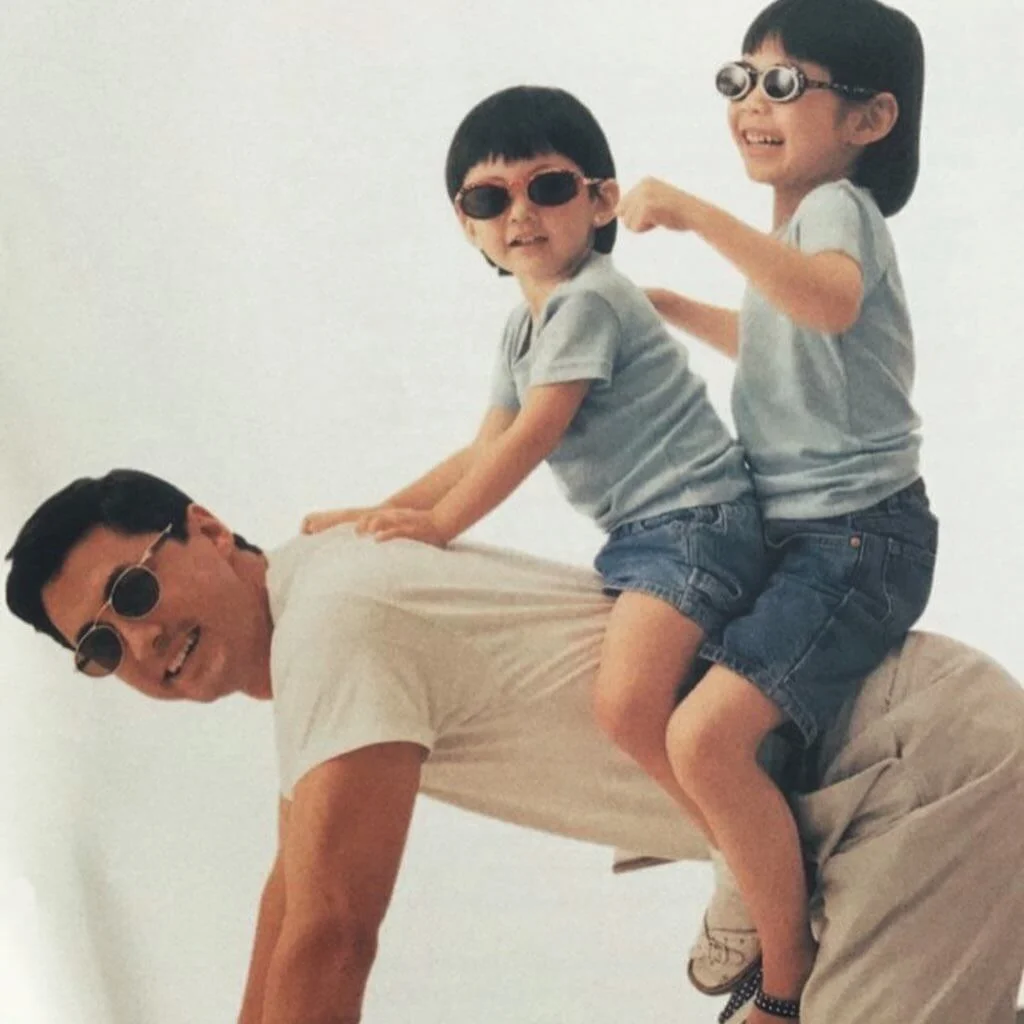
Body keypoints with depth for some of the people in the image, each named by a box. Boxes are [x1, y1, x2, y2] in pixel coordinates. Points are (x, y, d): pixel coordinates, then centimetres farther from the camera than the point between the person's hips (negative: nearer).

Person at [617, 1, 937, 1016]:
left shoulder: (837, 206, -14)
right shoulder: (794, 224, 15)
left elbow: (830, 301, -40)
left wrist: (698, 215, -41)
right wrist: (664, 305, 31)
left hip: (859, 535, -11)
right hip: (792, 531, 11)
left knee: (705, 734, -25)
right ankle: (764, 885, 40)